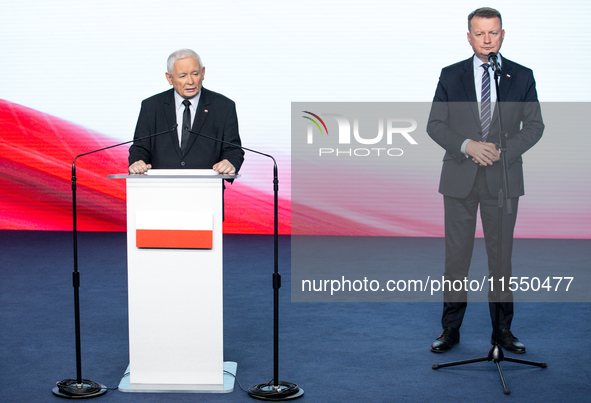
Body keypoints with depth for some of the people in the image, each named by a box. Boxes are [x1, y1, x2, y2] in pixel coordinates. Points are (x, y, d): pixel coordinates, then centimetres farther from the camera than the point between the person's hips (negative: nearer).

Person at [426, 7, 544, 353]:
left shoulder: (522, 76, 6)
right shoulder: (451, 75, 5)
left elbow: (534, 125, 4)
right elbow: (435, 124, 2)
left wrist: (504, 150, -13)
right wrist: (467, 146, -14)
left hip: (503, 178, 0)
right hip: (460, 179, 0)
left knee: (501, 256, 6)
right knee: (456, 256, 4)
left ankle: (503, 329, 16)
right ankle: (451, 329, 14)